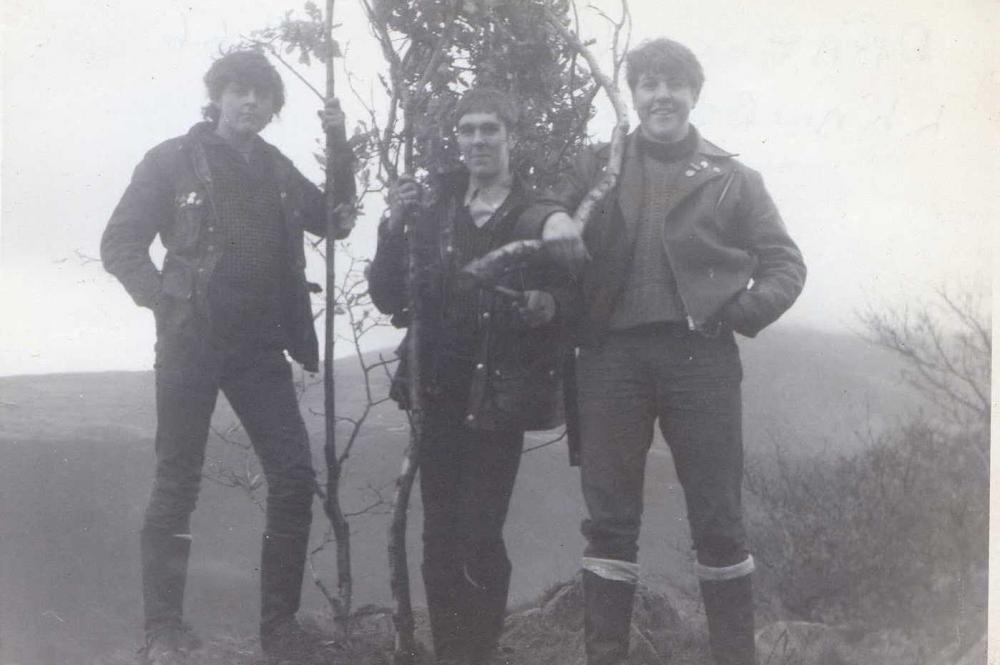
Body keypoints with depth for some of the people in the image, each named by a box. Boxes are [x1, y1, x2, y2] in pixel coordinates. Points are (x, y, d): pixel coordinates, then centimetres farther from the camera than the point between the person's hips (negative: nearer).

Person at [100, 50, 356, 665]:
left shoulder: (274, 168, 11)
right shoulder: (174, 161, -2)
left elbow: (335, 222, 13)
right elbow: (121, 244, -3)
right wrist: (166, 300, -15)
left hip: (259, 347, 4)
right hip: (190, 345, -4)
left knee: (295, 475, -2)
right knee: (177, 484, 1)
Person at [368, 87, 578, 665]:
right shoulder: (430, 209, 9)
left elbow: (575, 299, 1)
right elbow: (389, 299, 7)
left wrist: (550, 306, -21)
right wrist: (394, 230, -8)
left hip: (501, 395, -3)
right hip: (439, 391, 4)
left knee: (479, 533, -11)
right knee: (440, 532, 6)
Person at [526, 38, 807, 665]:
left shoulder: (733, 177, 11)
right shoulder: (599, 165, 14)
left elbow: (786, 262, 9)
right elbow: (542, 207, 6)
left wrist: (743, 311, -10)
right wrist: (553, 219, -18)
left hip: (699, 355, -1)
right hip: (612, 355, 1)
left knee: (718, 516, 2)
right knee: (610, 516, 5)